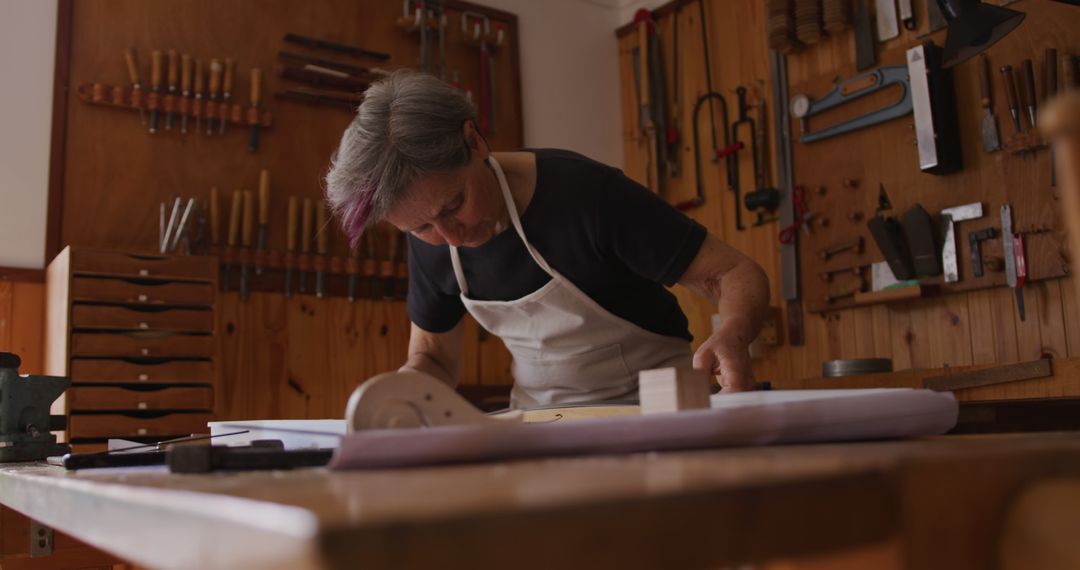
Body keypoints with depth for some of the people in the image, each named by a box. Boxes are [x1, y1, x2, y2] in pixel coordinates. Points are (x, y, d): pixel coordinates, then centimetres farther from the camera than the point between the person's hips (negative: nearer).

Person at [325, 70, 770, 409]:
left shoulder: (588, 195, -23)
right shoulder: (430, 241, -7)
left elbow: (738, 273, -18)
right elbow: (432, 356, 7)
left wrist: (732, 336, -38)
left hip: (650, 407, -3)